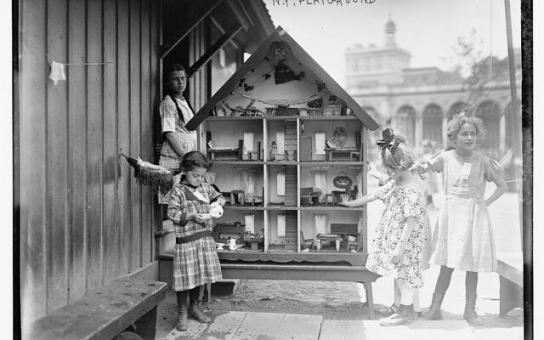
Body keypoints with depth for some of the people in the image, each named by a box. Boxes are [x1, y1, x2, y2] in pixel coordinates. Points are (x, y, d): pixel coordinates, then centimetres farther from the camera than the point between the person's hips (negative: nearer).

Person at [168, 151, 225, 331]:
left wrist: (217, 202, 0)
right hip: (186, 240, -6)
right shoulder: (178, 190, -9)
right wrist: (192, 216, -22)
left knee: (200, 274, 14)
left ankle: (194, 306, 32)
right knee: (186, 276, -1)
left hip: (205, 238, 6)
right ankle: (182, 313, 15)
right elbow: (172, 213, -13)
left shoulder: (206, 187, 9)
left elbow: (219, 197, 23)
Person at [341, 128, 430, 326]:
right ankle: (406, 306, 29)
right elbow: (374, 195, 16)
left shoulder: (411, 191, -22)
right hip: (393, 238, 9)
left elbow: (411, 222, -24)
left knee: (404, 274, 2)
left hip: (406, 242, -9)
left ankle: (406, 312, 15)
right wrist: (353, 203, 22)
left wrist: (400, 247, -25)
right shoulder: (393, 184, 5)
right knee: (399, 275, 16)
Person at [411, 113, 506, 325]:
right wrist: (419, 167, -16)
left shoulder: (483, 162, -3)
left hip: (475, 214, 0)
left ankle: (470, 310, 20)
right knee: (447, 264, 2)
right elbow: (423, 168, 7)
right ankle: (435, 308, 10)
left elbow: (502, 186, 7)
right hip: (451, 212, 0)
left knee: (472, 265, 6)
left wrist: (486, 202, -4)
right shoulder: (446, 158, -2)